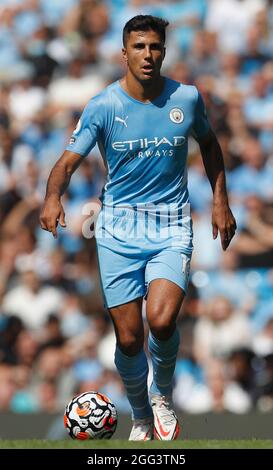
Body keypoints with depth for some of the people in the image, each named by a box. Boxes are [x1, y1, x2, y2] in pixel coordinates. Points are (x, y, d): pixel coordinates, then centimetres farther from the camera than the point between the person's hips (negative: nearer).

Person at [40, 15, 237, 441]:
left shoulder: (187, 98, -1)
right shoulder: (103, 107, -7)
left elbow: (209, 143, 19)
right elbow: (69, 162, -12)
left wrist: (220, 201, 14)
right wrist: (53, 197, -33)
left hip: (172, 229, 0)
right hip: (119, 230, 0)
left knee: (161, 321, -23)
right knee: (128, 339, -1)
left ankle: (162, 394, 6)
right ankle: (141, 419, 25)